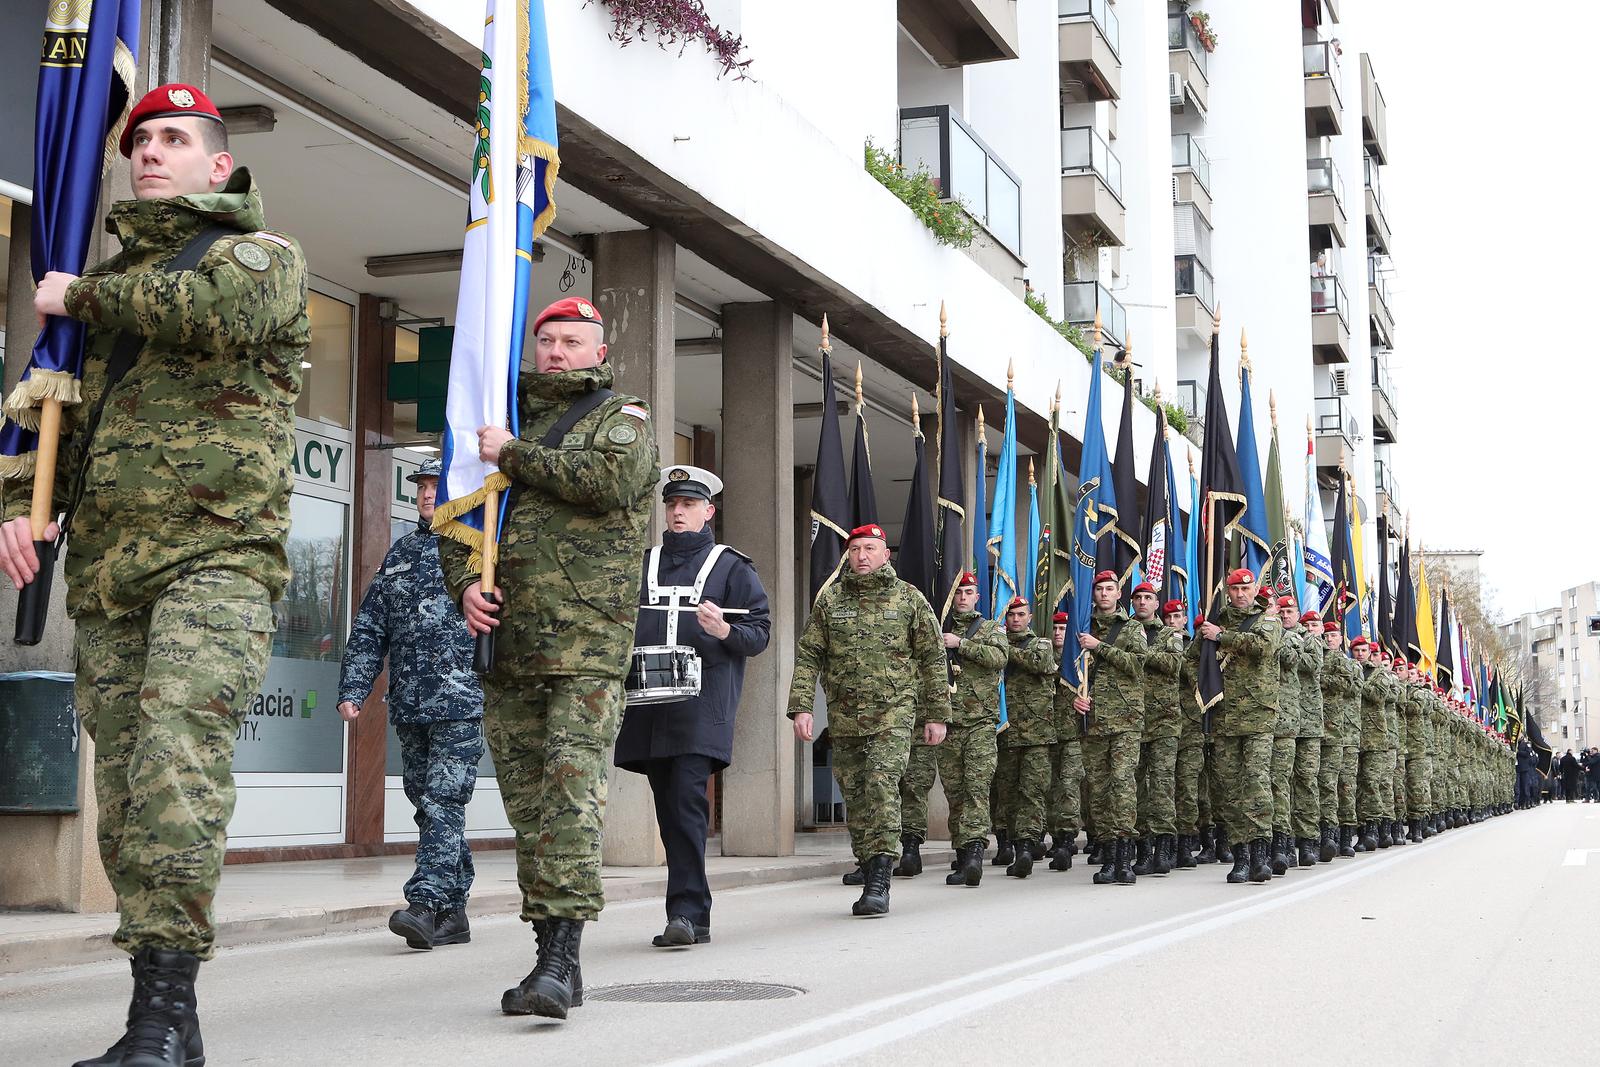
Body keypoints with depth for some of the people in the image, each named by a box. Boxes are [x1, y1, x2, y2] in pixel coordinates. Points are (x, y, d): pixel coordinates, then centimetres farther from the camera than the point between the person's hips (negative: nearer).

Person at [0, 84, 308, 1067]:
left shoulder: (264, 254, 8)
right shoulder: (116, 276, 26)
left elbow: (222, 309, -16)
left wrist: (84, 295, -1)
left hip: (218, 554, -6)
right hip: (106, 572, 6)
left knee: (176, 751, -23)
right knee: (123, 789, 2)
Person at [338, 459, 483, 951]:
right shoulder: (399, 554, 18)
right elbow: (368, 630, 18)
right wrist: (352, 689, 8)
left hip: (461, 701, -6)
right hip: (409, 705, 6)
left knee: (444, 800, -13)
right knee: (427, 804, 8)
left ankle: (426, 904, -17)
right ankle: (452, 914, 14)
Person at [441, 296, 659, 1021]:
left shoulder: (622, 417, 7)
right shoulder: (512, 418, 22)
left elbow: (611, 478, -16)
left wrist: (514, 457, -6)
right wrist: (465, 583, 2)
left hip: (586, 641, -6)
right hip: (507, 644, 6)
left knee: (571, 790, -15)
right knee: (527, 803, 6)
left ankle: (562, 958, -17)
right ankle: (550, 959, 13)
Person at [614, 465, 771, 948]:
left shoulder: (731, 566, 7)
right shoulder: (643, 564, 19)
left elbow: (760, 632, 3)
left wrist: (724, 631, -16)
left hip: (702, 706, -5)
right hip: (649, 706, 5)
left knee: (687, 801, -16)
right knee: (668, 807, 6)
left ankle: (686, 910, -16)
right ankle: (693, 916, 13)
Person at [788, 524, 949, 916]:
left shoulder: (910, 599, 4)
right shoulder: (829, 600, 8)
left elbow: (932, 660, 7)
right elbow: (808, 656, 6)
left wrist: (936, 715, 5)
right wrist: (801, 706, -6)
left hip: (893, 714, -3)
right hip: (844, 719, 3)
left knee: (882, 787, -17)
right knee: (855, 797, 6)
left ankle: (879, 881, -18)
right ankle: (870, 879, 15)